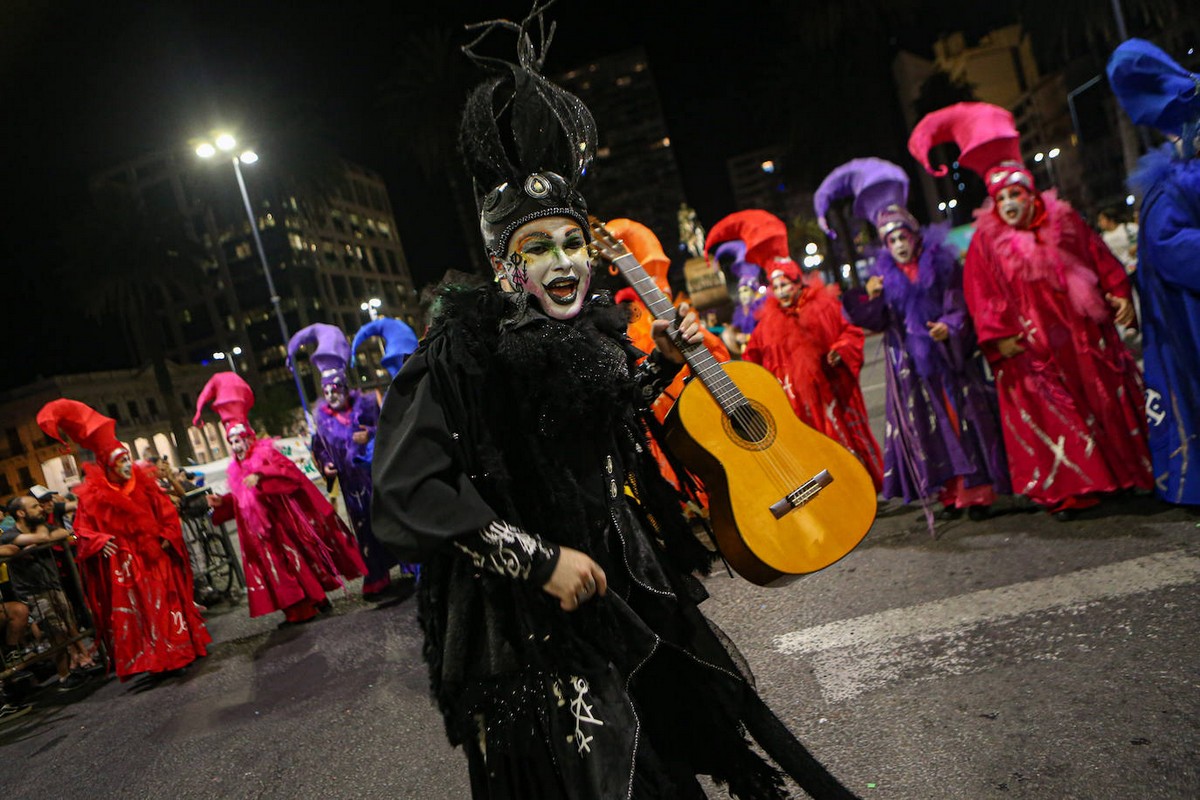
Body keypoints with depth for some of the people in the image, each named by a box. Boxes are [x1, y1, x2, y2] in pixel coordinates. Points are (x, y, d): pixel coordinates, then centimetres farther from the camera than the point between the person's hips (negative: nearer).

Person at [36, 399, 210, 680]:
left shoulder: (144, 483, 1)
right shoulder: (93, 495, -9)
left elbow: (167, 512, 8)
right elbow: (84, 530, -6)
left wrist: (167, 537, -3)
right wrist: (100, 542, -23)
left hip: (155, 557, 4)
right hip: (123, 564, -3)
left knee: (165, 603, 11)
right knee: (136, 611, -1)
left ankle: (175, 654, 25)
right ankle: (153, 661, 6)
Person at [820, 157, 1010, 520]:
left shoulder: (942, 263, 0)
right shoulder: (884, 275, 7)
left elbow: (959, 306, -5)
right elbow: (876, 322, 1)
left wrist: (949, 327, -25)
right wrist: (870, 298, -17)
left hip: (950, 357, -2)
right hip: (911, 365, 2)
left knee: (962, 418, -2)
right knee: (927, 425, 4)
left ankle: (977, 490, 6)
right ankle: (950, 493, 13)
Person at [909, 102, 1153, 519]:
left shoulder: (1064, 221, 3)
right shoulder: (986, 241, -5)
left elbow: (1102, 260, 9)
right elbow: (982, 295, -8)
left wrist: (1119, 295, 1)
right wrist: (998, 336, -14)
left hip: (1084, 334, 3)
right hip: (1033, 348, -3)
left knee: (1108, 401, 12)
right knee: (1052, 416, 1)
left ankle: (1127, 471, 28)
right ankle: (1069, 490, 9)